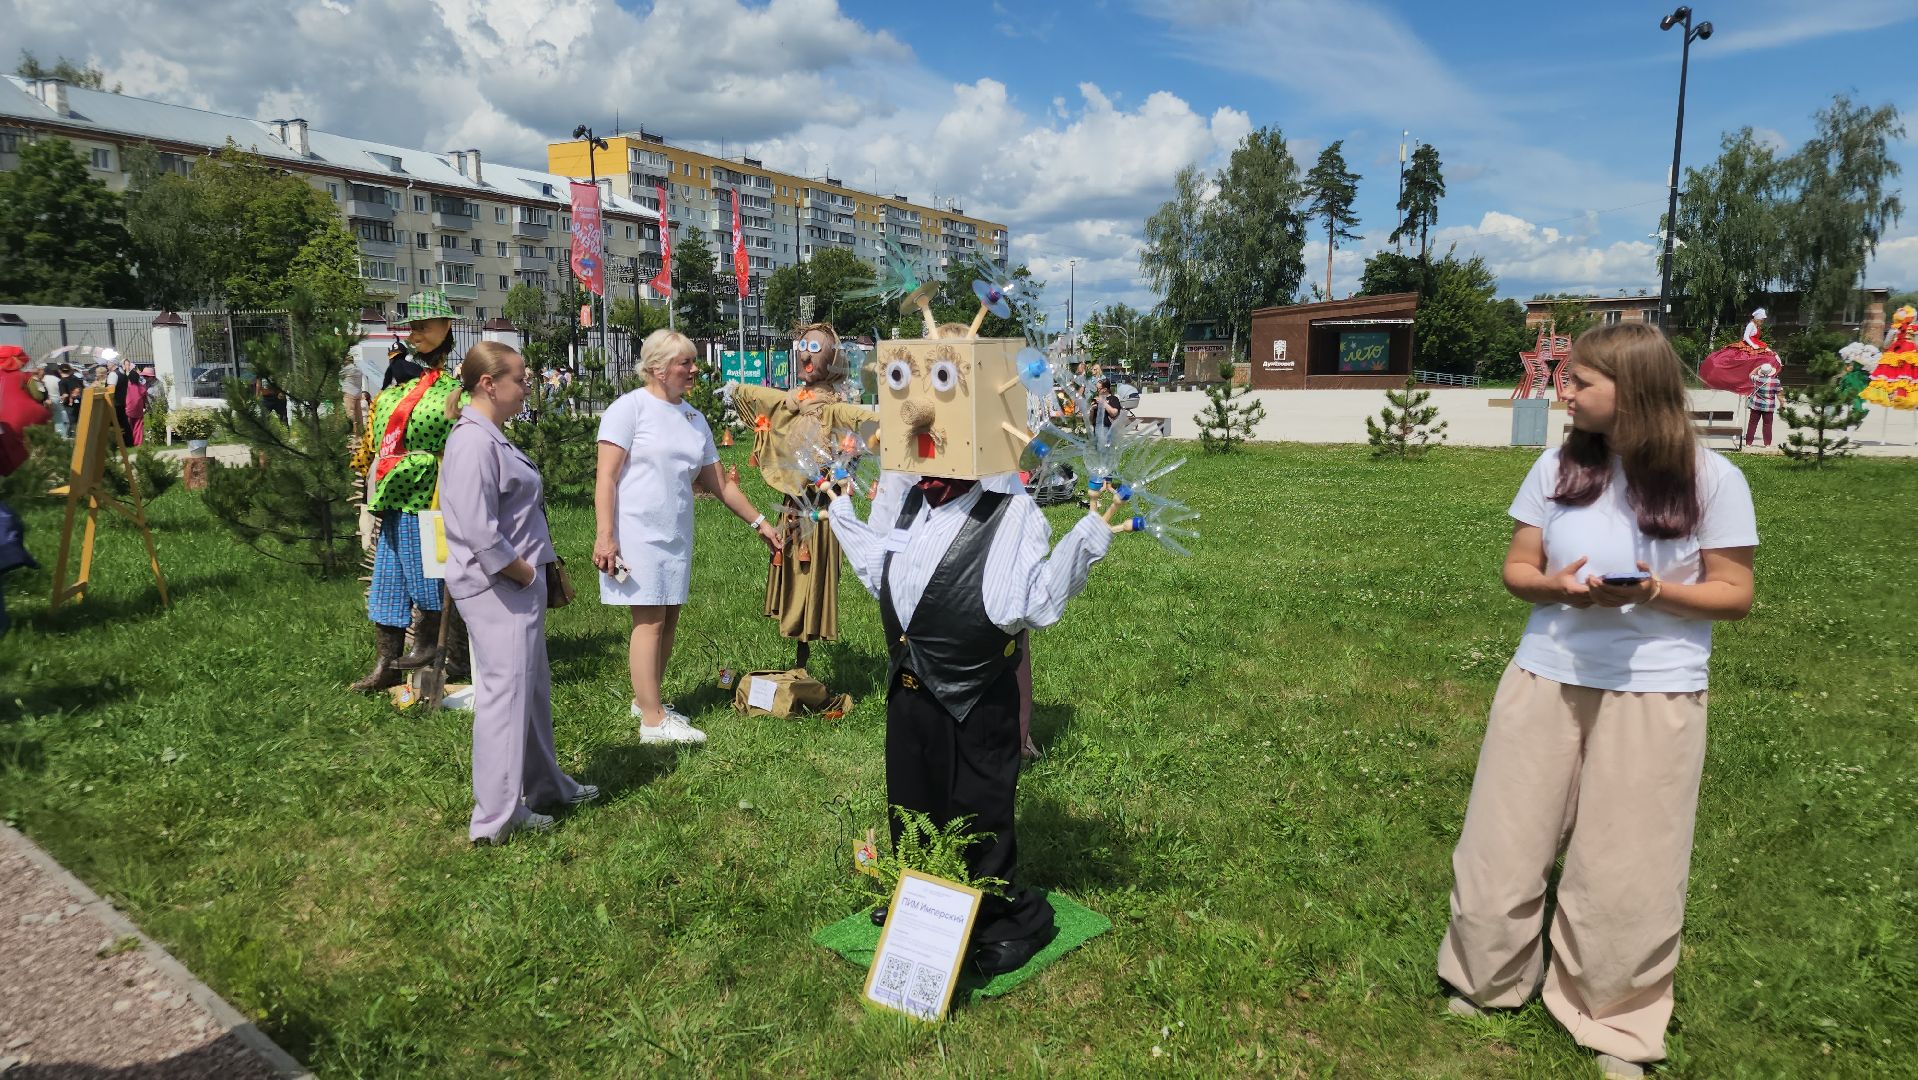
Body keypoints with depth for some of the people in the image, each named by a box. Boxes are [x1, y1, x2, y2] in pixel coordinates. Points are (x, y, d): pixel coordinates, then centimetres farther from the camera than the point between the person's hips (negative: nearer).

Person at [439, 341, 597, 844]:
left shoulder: (491, 438, 14)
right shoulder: (473, 443, -18)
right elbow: (479, 532, -24)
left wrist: (533, 572, 12)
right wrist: (524, 573, -13)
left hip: (518, 583, 10)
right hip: (497, 589, -10)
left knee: (534, 688, 19)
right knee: (506, 693, -3)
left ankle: (545, 784, 33)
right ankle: (497, 816, 7)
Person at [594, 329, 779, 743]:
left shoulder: (694, 418, 14)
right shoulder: (631, 407, -6)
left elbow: (719, 483, 18)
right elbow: (606, 477, -11)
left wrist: (758, 522, 16)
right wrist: (605, 536, -18)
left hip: (677, 536, 7)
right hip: (637, 533, -7)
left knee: (668, 620, 8)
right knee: (650, 620, -8)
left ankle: (646, 698, 24)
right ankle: (653, 720, -3)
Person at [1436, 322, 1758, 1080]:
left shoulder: (1711, 480, -7)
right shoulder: (1559, 467, 1)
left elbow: (1735, 594, -4)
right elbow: (1516, 569, 4)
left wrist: (1653, 592, -22)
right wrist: (1553, 585, -18)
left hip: (1654, 694, -3)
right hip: (1546, 679, 3)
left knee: (1626, 866, 7)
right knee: (1505, 843, 11)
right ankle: (1486, 984, 34)